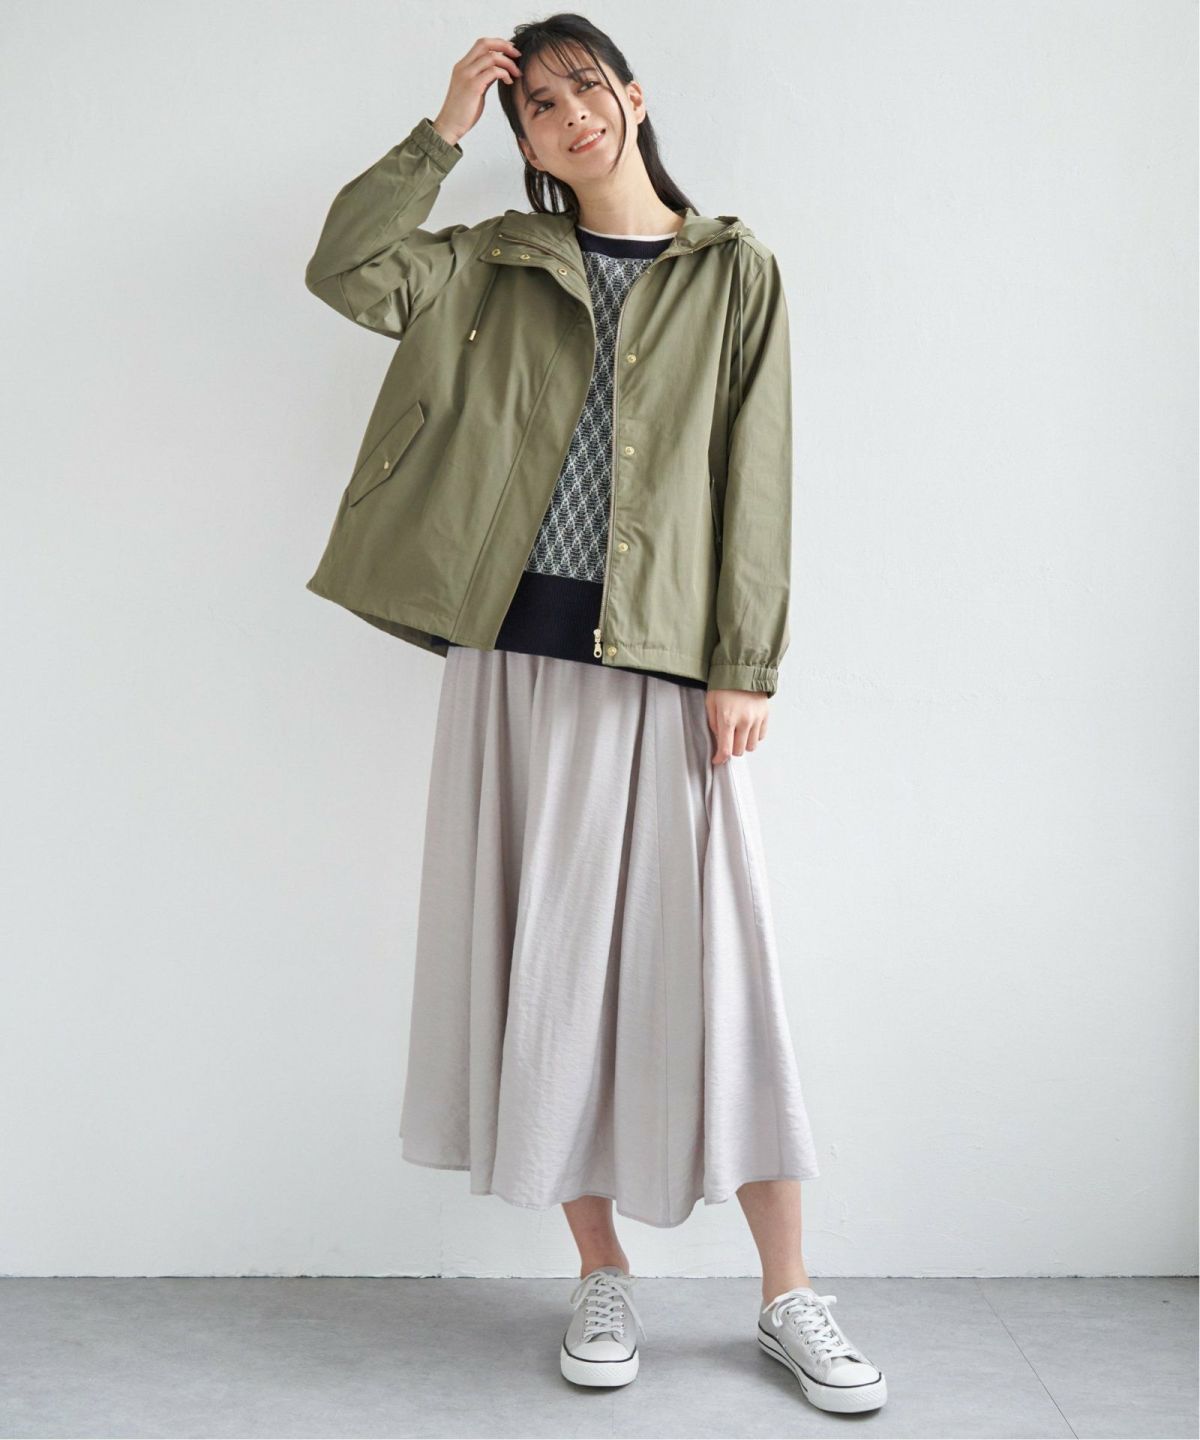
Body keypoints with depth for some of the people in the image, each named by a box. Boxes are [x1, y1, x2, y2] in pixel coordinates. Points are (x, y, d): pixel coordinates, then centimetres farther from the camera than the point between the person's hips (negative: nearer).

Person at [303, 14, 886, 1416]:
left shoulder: (733, 270, 8)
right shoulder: (498, 263, 14)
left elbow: (756, 475, 1)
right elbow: (344, 273, -1)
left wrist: (745, 665, -6)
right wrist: (441, 130, 1)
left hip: (665, 660, -2)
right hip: (517, 652, 3)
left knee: (713, 956, -3)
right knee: (547, 955, 5)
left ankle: (789, 1297, 10)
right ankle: (601, 1275, 19)